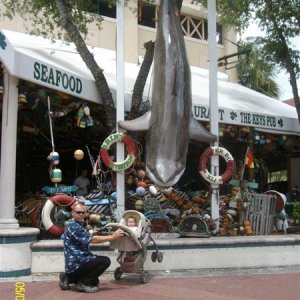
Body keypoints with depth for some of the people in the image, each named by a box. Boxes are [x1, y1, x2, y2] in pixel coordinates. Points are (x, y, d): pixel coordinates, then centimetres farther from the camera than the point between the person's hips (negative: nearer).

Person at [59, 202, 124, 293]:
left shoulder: (71, 225, 17)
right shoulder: (74, 226, -16)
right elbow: (92, 240, -22)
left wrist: (91, 234, 21)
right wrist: (112, 237, -18)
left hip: (72, 263, 10)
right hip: (76, 264, -10)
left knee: (94, 281, 26)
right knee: (105, 261, -15)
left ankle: (69, 278, 16)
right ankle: (83, 282, -8)